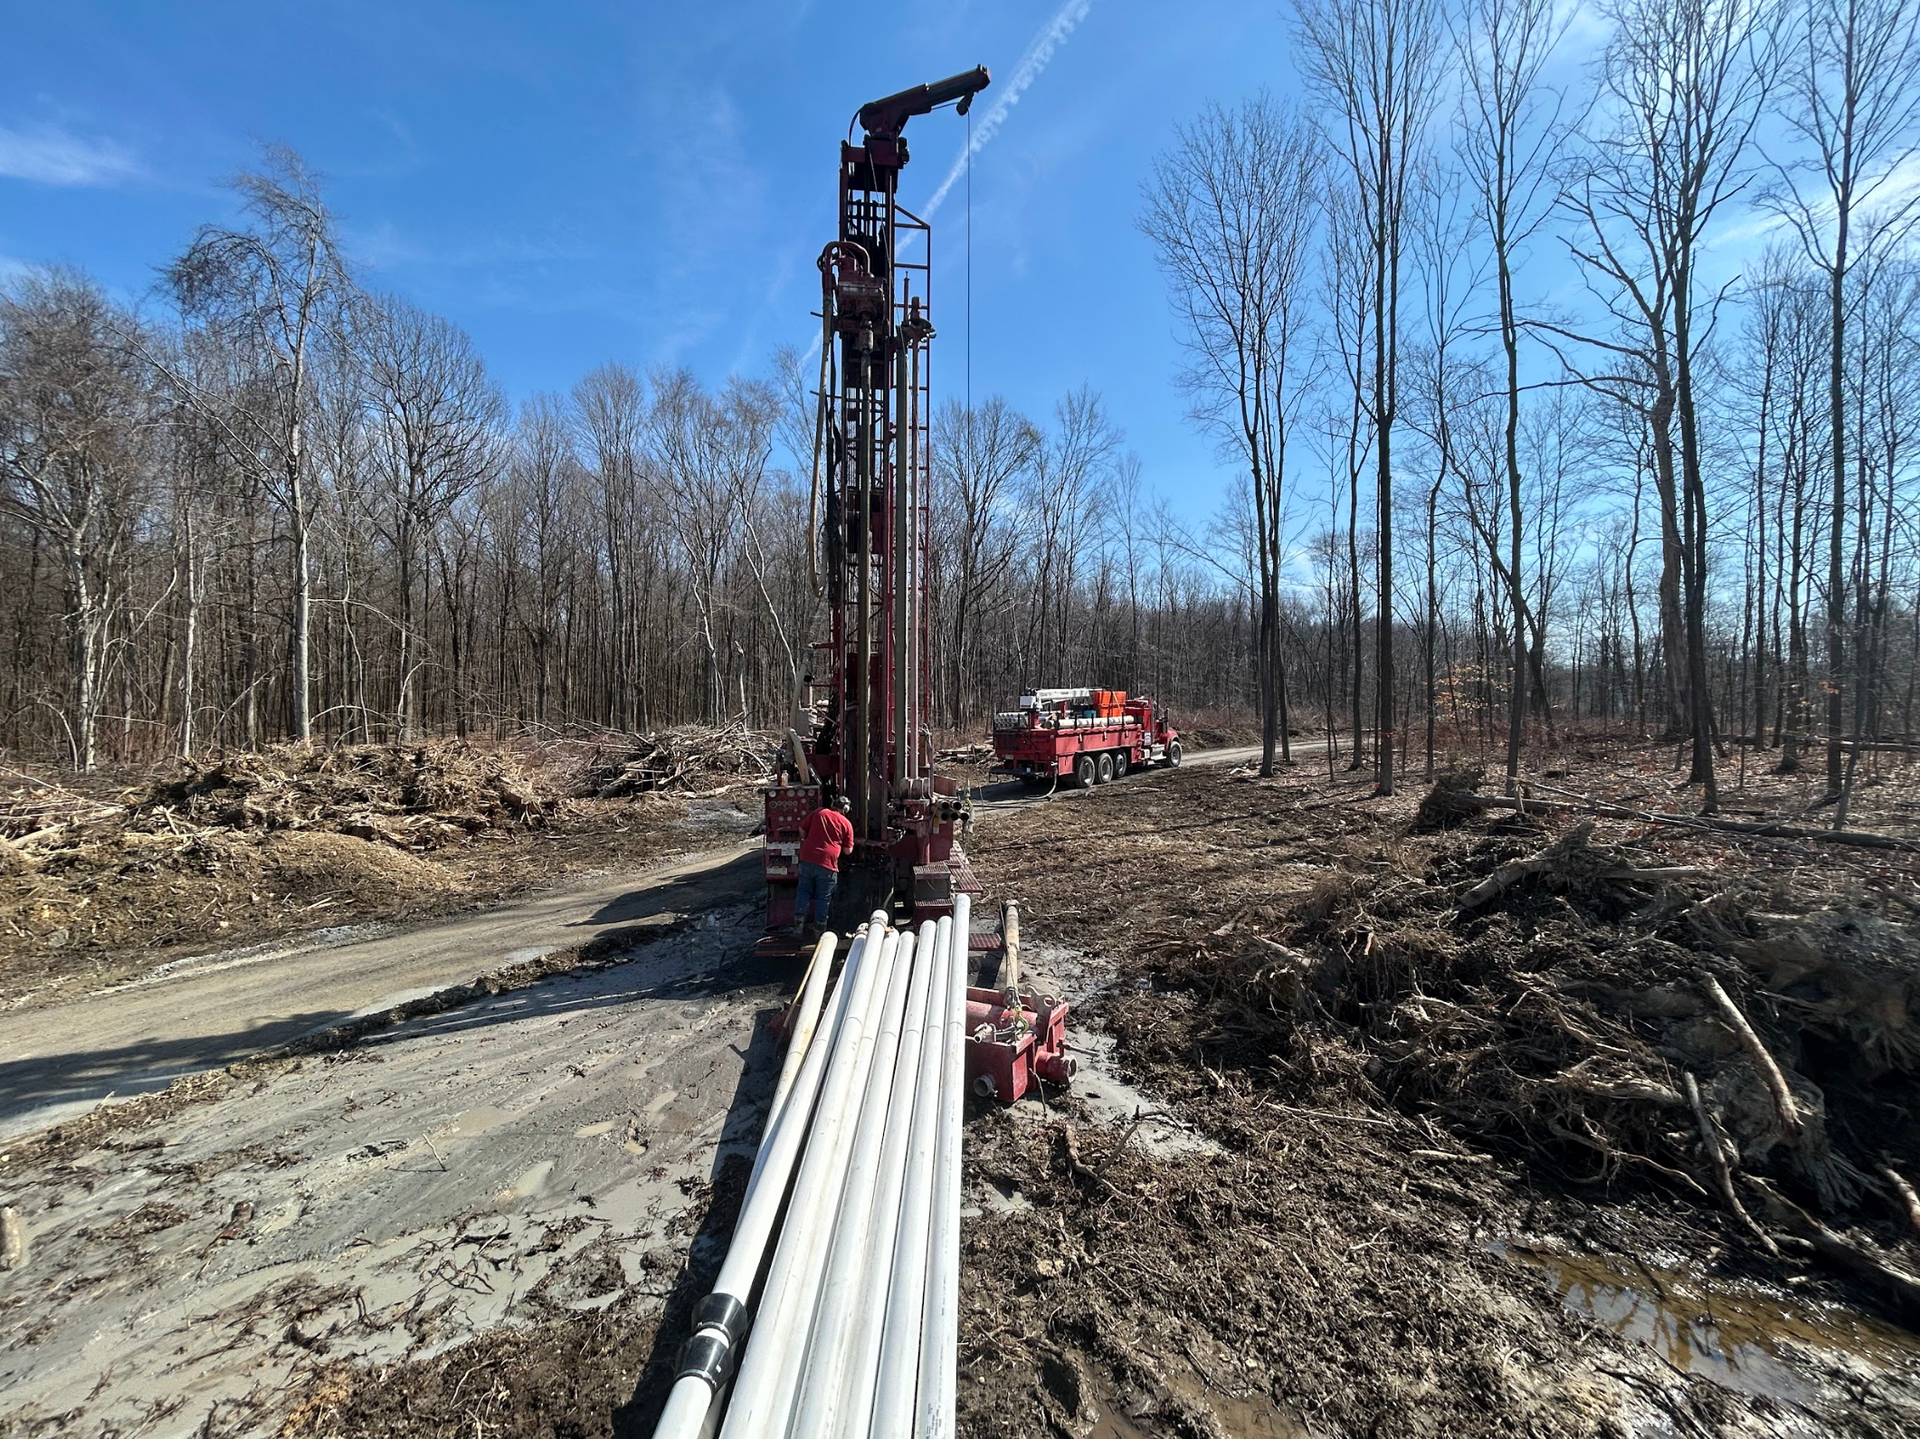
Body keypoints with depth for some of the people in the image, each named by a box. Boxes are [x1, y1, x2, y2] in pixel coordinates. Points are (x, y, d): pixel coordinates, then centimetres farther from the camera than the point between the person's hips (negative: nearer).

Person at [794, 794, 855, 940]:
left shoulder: (818, 812, 9)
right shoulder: (846, 824, 4)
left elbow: (802, 831, 16)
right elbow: (848, 851, 6)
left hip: (807, 858, 2)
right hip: (828, 864, -2)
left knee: (804, 892, 13)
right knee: (823, 897, 10)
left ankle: (798, 927, 8)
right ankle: (818, 929, 14)